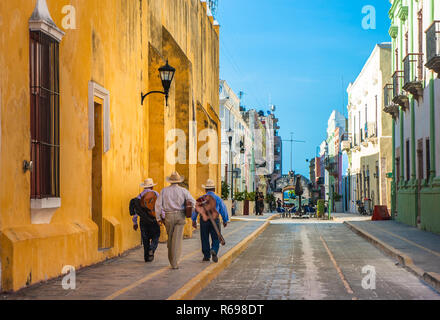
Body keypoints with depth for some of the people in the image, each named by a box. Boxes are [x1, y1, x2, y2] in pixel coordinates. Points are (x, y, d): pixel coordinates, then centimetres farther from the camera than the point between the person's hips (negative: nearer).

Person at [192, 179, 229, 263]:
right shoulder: (218, 198, 2)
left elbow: (195, 209, 1)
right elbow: (223, 210, 6)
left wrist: (194, 220, 10)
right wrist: (225, 221, 18)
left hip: (204, 220, 1)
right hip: (215, 220, -1)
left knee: (205, 239, 11)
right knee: (216, 239, 6)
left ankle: (206, 256, 13)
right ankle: (214, 251, -20)